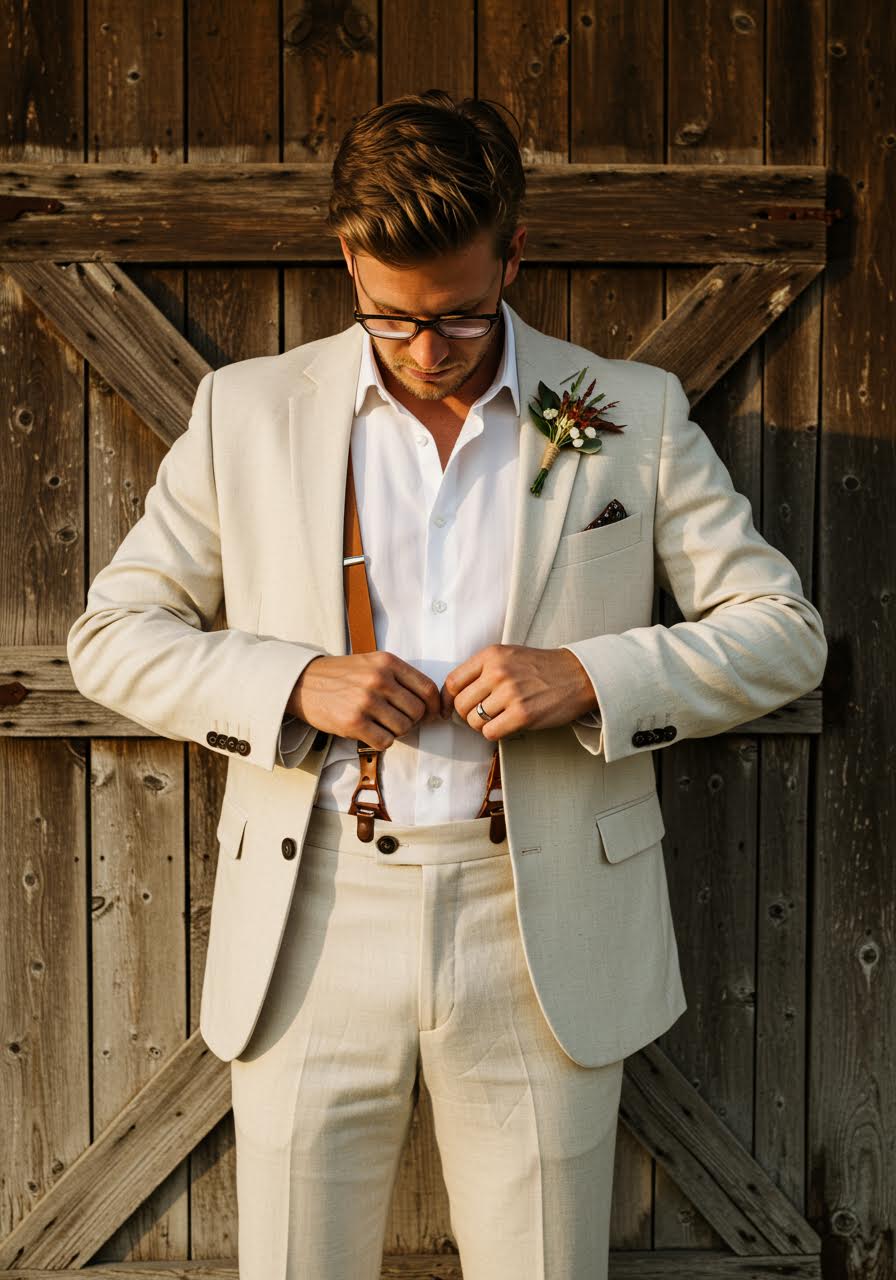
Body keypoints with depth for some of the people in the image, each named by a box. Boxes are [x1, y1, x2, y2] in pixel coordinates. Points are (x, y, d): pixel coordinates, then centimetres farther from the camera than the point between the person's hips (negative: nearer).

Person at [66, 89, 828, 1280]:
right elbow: (111, 633, 6)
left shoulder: (633, 413, 2)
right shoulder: (247, 410, 3)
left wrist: (590, 676, -13)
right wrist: (293, 682, -11)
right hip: (312, 929, 1)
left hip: (544, 939, 0)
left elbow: (784, 632, 4)